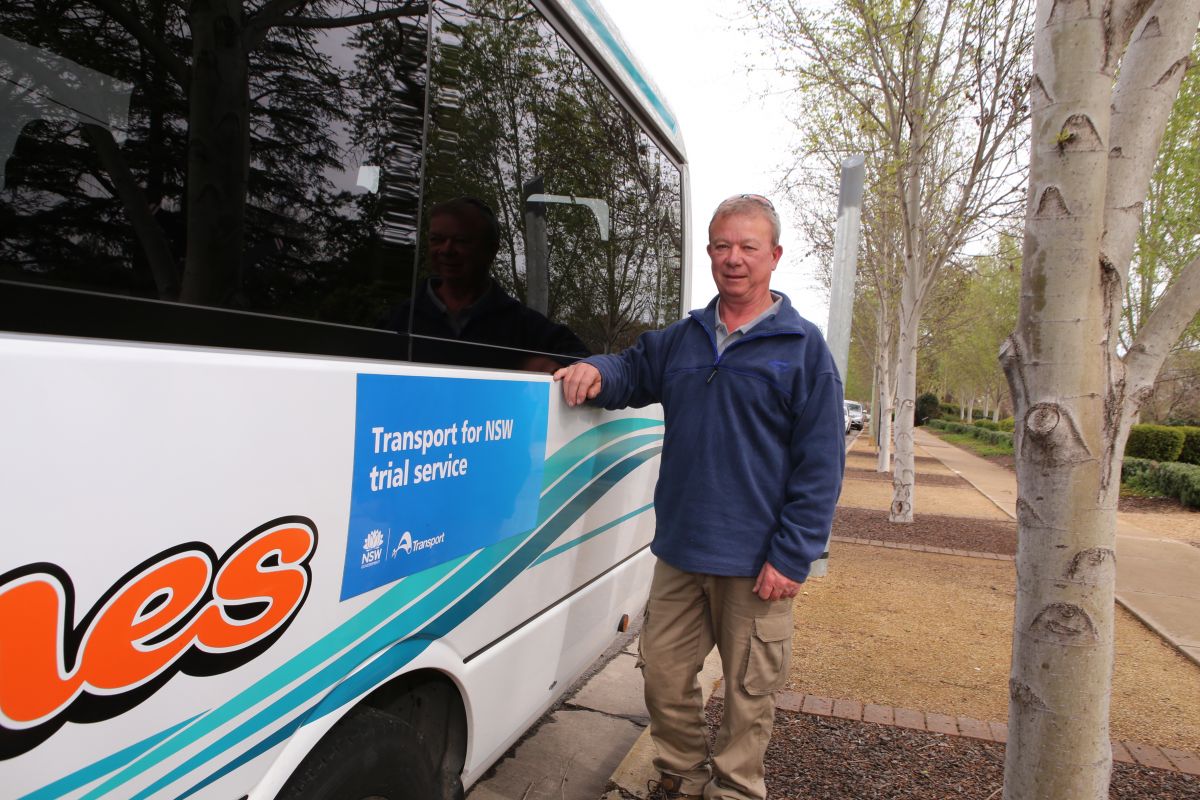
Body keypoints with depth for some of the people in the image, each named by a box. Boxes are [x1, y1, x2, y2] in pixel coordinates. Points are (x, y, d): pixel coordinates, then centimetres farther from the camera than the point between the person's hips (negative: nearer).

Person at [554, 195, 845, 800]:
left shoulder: (803, 348, -3)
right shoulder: (681, 339, 11)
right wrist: (596, 371, -7)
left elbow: (821, 464, -6)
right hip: (679, 551, 4)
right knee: (663, 674, 14)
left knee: (748, 692, 10)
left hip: (756, 562, -4)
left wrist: (791, 556, -12)